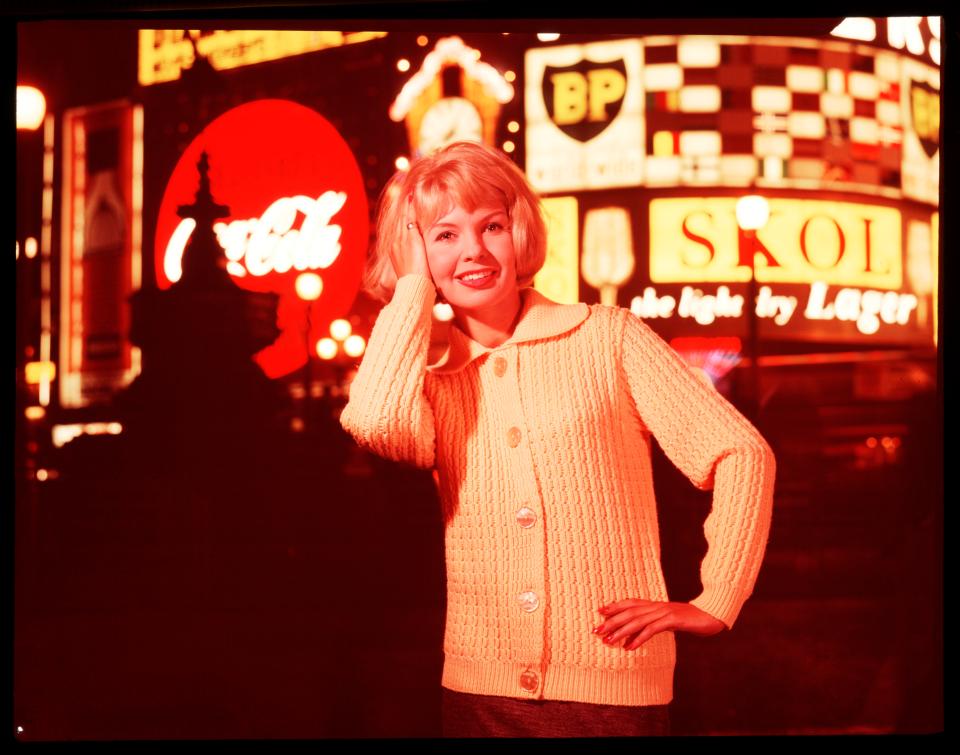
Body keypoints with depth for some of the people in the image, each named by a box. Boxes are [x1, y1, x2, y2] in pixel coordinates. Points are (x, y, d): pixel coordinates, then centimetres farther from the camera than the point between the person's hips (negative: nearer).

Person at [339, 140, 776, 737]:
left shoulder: (607, 337, 1)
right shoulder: (433, 386, 9)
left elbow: (743, 454, -1)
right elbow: (374, 424, -15)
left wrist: (716, 603, -6)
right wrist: (414, 281, -4)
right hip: (479, 695, 3)